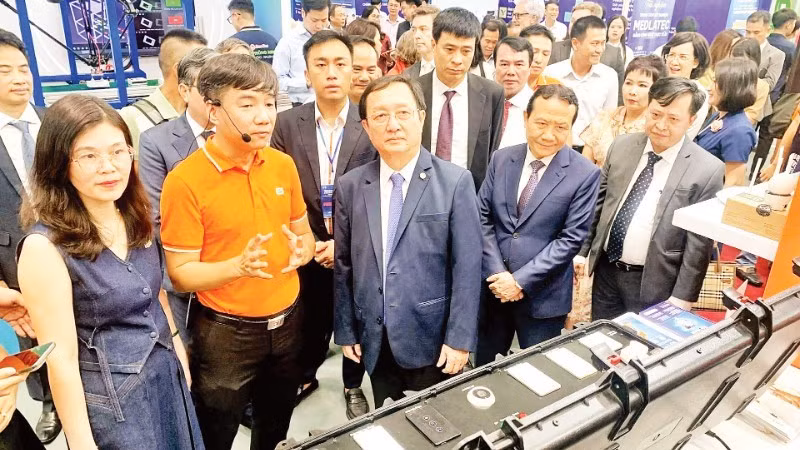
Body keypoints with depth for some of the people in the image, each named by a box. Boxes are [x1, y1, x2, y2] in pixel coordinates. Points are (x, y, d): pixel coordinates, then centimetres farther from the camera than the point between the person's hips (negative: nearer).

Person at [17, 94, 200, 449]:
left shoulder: (134, 219, -4)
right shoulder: (45, 247, -23)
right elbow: (61, 359, -19)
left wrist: (178, 351, 14)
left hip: (167, 373, 6)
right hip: (111, 397, -6)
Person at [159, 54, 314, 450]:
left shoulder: (284, 165, -2)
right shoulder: (185, 180, -18)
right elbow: (180, 274, -15)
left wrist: (302, 250, -13)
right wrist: (238, 266, -31)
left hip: (286, 322, 5)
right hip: (224, 332, -4)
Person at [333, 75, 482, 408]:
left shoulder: (455, 182, -9)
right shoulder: (350, 186, 0)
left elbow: (467, 267, -10)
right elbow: (343, 265, 5)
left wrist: (459, 338, -11)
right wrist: (345, 331, 7)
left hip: (431, 338, -2)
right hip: (375, 339, 3)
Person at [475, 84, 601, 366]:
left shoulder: (585, 174, -10)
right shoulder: (502, 159, 1)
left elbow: (572, 238, -12)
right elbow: (482, 218, 0)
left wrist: (521, 280, -16)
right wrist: (497, 273, -10)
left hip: (543, 295, -3)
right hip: (493, 288, 3)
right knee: (483, 369, 18)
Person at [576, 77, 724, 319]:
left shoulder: (708, 170, -14)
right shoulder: (622, 146, -1)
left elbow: (699, 243, -12)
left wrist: (681, 299, -11)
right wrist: (582, 250, 7)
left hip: (653, 283, -4)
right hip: (606, 270, 4)